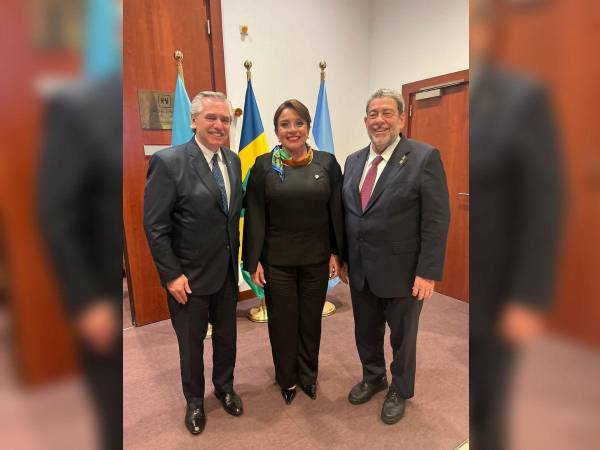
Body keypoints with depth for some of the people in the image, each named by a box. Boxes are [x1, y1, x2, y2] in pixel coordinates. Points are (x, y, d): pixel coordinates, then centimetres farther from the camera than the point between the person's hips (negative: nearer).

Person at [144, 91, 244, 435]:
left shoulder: (233, 160, 2)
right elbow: (155, 226, -16)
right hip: (189, 274, -5)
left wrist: (236, 257, 4)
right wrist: (171, 274, -16)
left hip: (228, 270, 5)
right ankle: (195, 400, 42)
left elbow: (235, 212, 7)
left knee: (226, 335, 21)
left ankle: (225, 387, 47)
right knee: (191, 342, 16)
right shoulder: (169, 161, -16)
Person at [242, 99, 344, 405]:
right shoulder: (264, 165, -4)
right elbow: (254, 216, -4)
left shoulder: (327, 163, -1)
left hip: (316, 259, 1)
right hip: (276, 260, -1)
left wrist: (337, 253, 0)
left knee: (311, 319, 16)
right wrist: (253, 260, -6)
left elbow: (337, 212, 1)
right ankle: (286, 379, 38)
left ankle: (308, 374, 41)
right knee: (282, 320, 14)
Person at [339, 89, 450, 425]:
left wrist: (428, 272, -16)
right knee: (366, 331, 21)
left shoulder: (425, 157, -11)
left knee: (402, 335, 16)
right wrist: (343, 258, 9)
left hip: (401, 271, -5)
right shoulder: (354, 161, 7)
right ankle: (373, 377, 48)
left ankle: (400, 391, 41)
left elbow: (437, 220, -14)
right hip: (360, 270, 5)